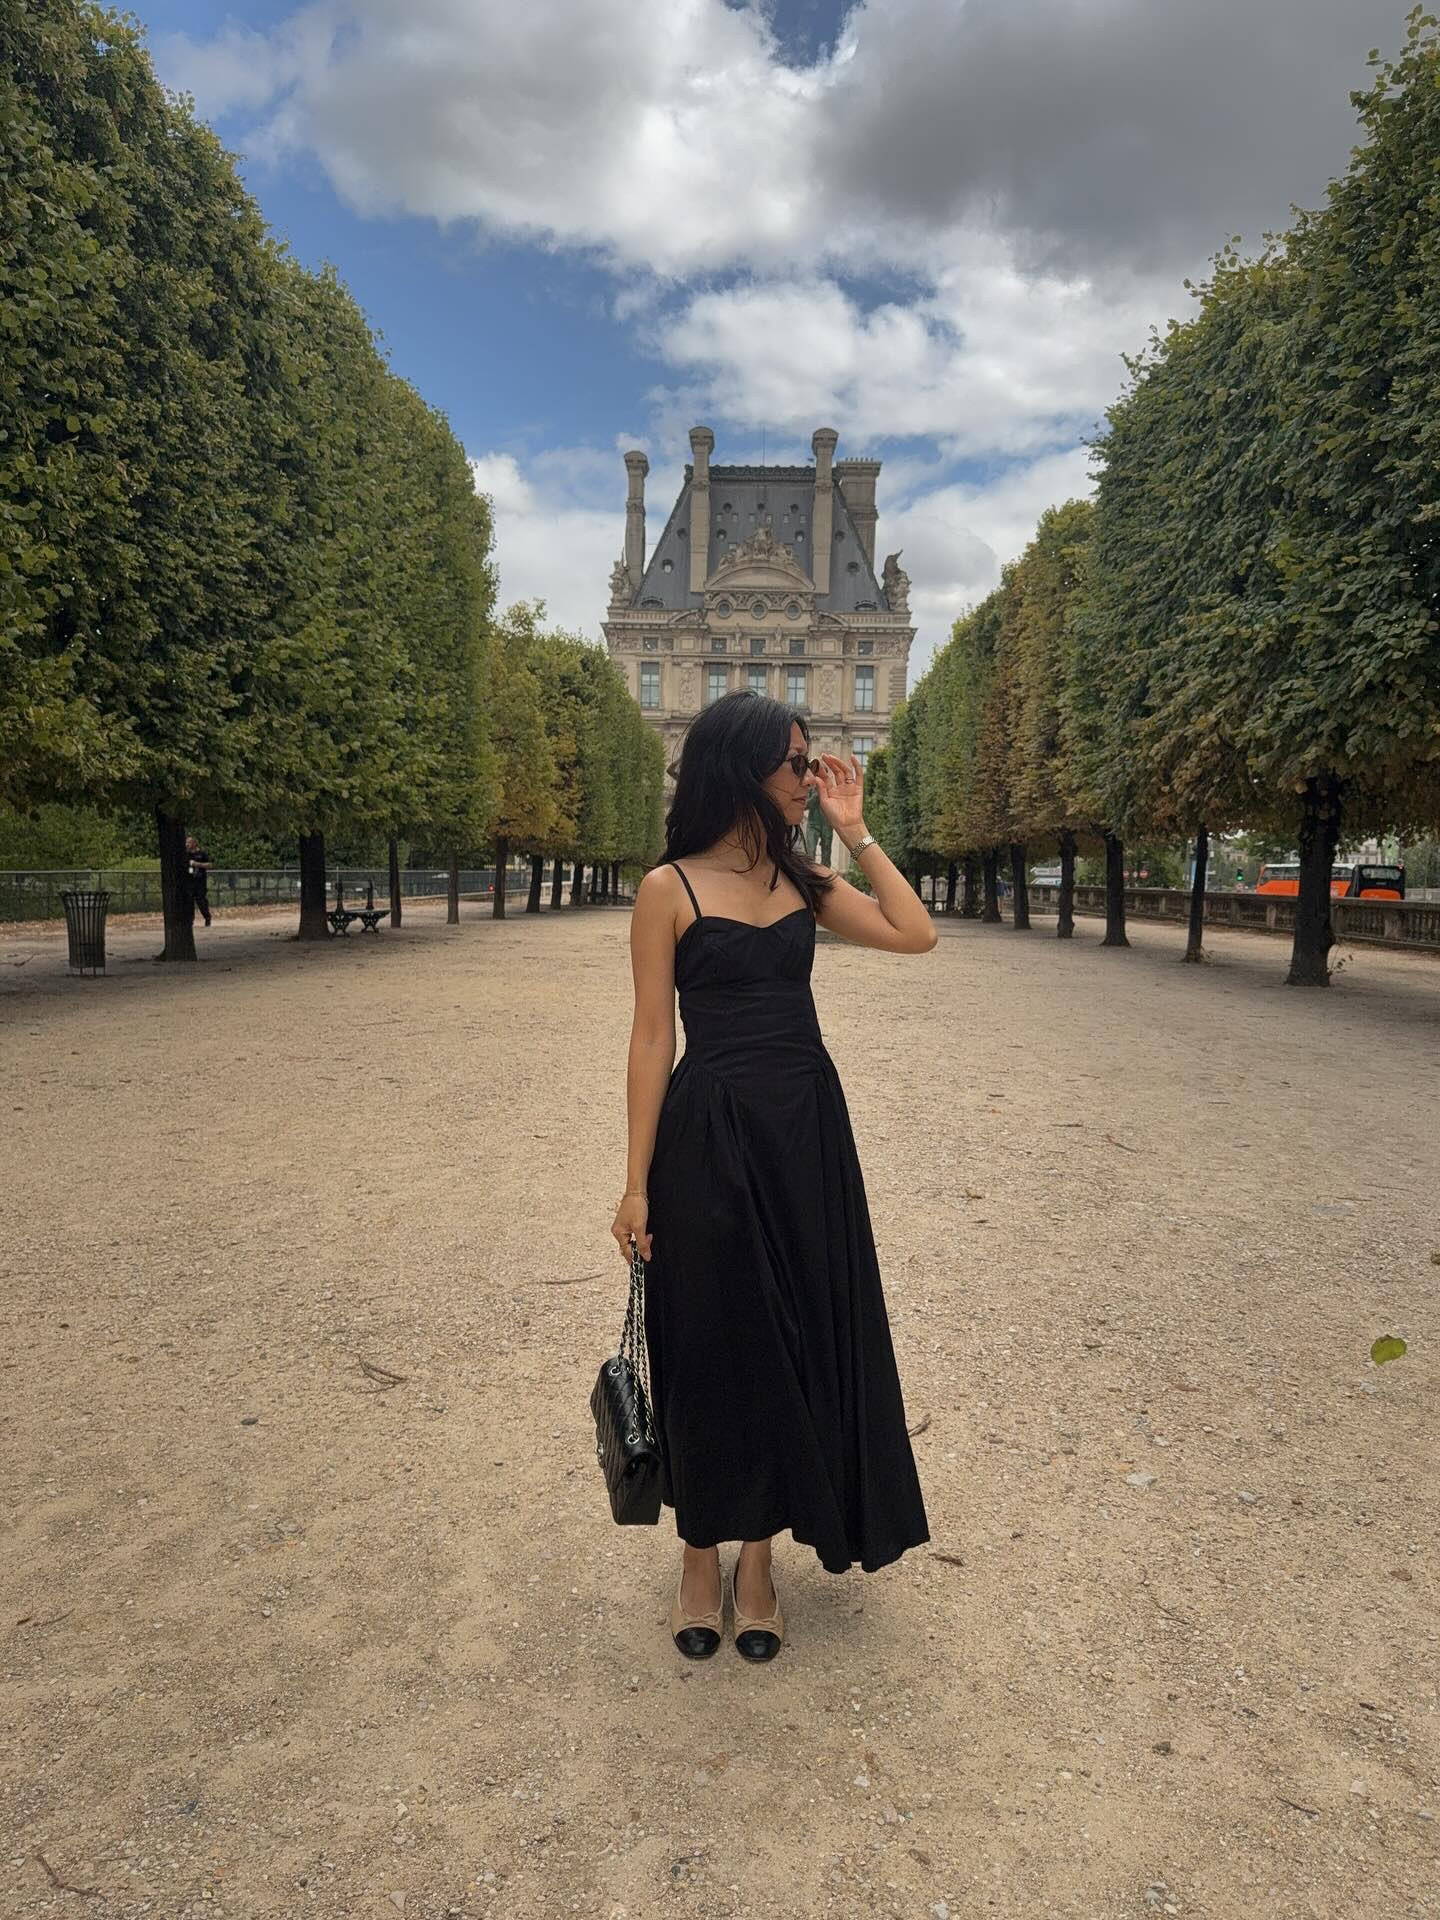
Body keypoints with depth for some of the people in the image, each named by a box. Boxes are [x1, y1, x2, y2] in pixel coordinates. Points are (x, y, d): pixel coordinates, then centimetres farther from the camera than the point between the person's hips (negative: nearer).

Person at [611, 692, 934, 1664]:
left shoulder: (804, 879, 7)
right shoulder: (669, 888, -7)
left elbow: (917, 934, -1)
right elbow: (653, 1036, -7)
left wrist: (855, 829, -1)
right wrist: (637, 1184, -8)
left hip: (807, 1131, 5)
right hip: (708, 1135, -5)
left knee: (796, 1339, 11)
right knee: (710, 1346, 8)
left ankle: (759, 1558, 31)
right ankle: (702, 1556, 30)